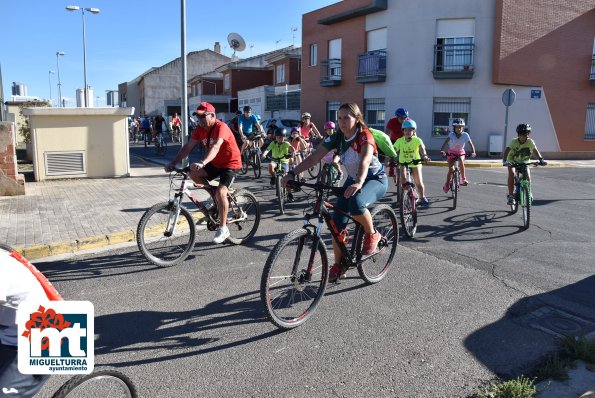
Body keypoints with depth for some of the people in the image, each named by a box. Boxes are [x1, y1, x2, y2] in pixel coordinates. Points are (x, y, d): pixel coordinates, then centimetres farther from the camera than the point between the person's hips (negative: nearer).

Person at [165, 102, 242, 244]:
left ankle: (223, 229, -12)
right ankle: (214, 195, 9)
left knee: (221, 192, -25)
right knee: (193, 173, -12)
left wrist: (202, 163, -55)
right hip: (215, 163, 8)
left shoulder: (221, 127, -24)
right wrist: (173, 163, -18)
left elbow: (215, 147, -40)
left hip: (230, 163, -7)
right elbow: (188, 147, -7)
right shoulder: (200, 129, -2)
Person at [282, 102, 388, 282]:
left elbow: (365, 161, -41)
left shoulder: (365, 136, -23)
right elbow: (314, 157, -16)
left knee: (356, 203, -38)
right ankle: (338, 264, 12)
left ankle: (372, 235, -9)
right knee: (336, 223, -7)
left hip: (375, 179, -6)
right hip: (353, 180, 6)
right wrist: (292, 173, -28)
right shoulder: (337, 137, -8)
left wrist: (359, 183, -61)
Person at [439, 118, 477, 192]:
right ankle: (447, 185, 7)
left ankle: (463, 179, -15)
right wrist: (442, 150, -55)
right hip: (451, 152, -1)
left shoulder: (465, 135, -20)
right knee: (451, 169, -11)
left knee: (461, 162, -31)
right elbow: (446, 142, -38)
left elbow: (471, 144, -21)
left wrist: (473, 152, -39)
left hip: (461, 152, 1)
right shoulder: (451, 134, -24)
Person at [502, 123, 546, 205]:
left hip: (524, 162, 2)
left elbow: (535, 151, -25)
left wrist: (541, 159, -42)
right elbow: (507, 151, -36)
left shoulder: (530, 141, -19)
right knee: (511, 173, -28)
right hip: (512, 161, -2)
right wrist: (504, 161, -53)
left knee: (528, 176, -18)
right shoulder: (514, 142, -25)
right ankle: (510, 195, -21)